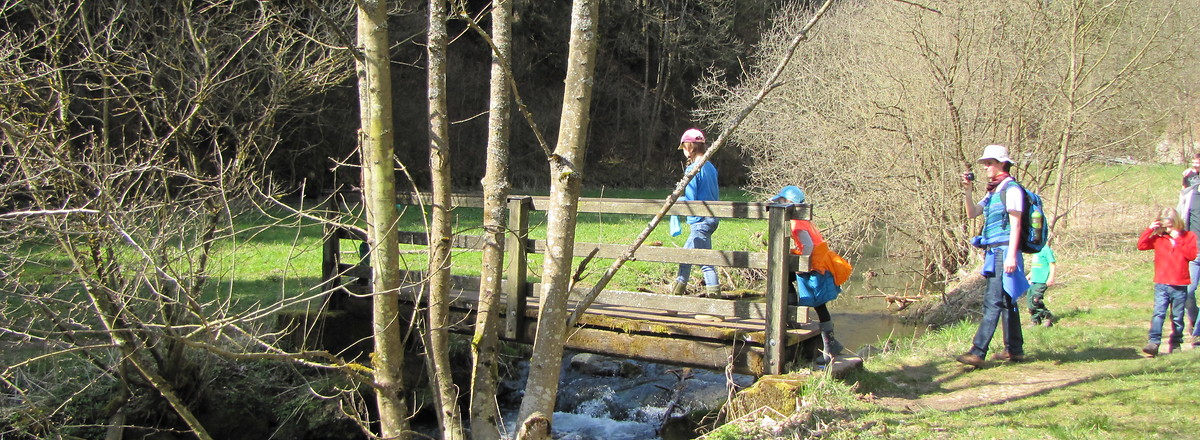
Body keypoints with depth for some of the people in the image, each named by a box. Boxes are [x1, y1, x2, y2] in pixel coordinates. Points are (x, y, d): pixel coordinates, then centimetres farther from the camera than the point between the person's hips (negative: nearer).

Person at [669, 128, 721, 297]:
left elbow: (690, 199, -18)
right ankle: (679, 287, 24)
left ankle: (714, 290, -9)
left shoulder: (692, 169, -15)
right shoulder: (711, 167, 11)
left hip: (699, 221, -9)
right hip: (712, 218, 9)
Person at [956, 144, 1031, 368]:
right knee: (1007, 302, 13)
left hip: (1004, 251, -10)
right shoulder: (993, 191, 19)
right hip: (994, 252, 10)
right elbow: (972, 213, 17)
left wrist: (1011, 255, -21)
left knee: (993, 302, -14)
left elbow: (1015, 224, -15)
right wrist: (967, 191, 3)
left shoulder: (1011, 189, -9)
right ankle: (1014, 350, 19)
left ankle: (977, 352, -19)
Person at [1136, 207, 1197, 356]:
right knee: (1158, 314, -10)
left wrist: (1178, 240, -13)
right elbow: (1141, 245, -2)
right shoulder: (1158, 238, 8)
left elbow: (1191, 255, -10)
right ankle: (1153, 343, -15)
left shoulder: (1188, 236, 4)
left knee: (1177, 317, 9)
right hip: (1161, 284, 0)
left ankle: (1176, 343, 19)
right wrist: (1149, 229, -7)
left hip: (1180, 285, 0)